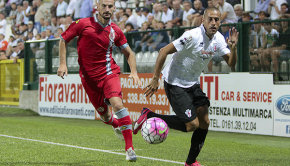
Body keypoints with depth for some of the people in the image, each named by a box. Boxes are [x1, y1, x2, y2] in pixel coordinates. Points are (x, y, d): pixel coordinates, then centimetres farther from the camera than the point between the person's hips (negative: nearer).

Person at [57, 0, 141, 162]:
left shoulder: (115, 31, 1)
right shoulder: (83, 24, -5)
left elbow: (129, 53, 13)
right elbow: (63, 39, 7)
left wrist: (134, 72, -2)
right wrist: (63, 63, -1)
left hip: (109, 72, -1)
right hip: (89, 76, 1)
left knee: (117, 103, -24)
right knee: (104, 114, 7)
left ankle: (130, 148, -22)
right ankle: (117, 124, 47)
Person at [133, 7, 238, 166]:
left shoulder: (218, 39, 0)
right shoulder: (193, 36, -24)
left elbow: (231, 63, 2)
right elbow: (164, 51, -23)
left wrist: (233, 47, -19)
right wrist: (155, 79, -23)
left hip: (192, 84, 8)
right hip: (174, 83, -8)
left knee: (204, 122, 1)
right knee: (192, 124, -13)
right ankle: (149, 116, 0)